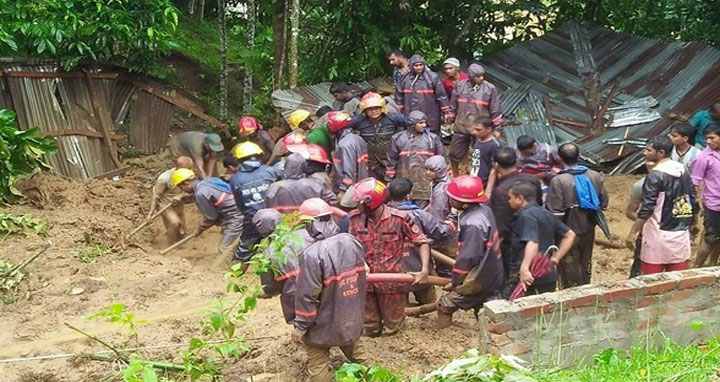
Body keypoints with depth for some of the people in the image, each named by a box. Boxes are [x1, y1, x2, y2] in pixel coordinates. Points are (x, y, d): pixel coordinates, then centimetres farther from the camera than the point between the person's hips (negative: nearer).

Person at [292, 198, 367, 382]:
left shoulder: (312, 254, -28)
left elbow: (307, 296, -23)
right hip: (352, 316, 7)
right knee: (356, 354, 28)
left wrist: (300, 326, -12)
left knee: (318, 364, 10)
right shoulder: (352, 241, -6)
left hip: (325, 323, -6)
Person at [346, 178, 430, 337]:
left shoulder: (399, 218, -15)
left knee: (391, 329, 14)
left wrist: (425, 270, -18)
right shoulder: (356, 219, -7)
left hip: (391, 281, -2)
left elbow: (422, 241, -8)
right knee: (370, 330, 16)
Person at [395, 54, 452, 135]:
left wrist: (447, 111, -7)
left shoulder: (432, 77, -7)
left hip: (430, 118, -4)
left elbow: (441, 95, -6)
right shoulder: (405, 78, 4)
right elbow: (399, 95, 15)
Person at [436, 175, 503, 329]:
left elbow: (467, 258, -25)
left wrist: (455, 282, -14)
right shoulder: (484, 210, -3)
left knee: (445, 304, -1)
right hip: (492, 274, 9)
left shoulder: (472, 225, -29)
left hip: (479, 281, -9)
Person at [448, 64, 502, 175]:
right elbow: (453, 105, 8)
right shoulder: (460, 86, -2)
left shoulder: (490, 88, -8)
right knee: (455, 153, 14)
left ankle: (481, 179, 23)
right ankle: (454, 174, 35)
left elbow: (495, 110, -2)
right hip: (461, 128, 2)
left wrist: (496, 128, -1)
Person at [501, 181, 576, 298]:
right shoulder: (546, 214, 16)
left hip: (528, 279, -9)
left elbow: (532, 243, -29)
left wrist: (524, 268, -40)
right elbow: (569, 234, 23)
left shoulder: (526, 216, -13)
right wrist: (557, 257, 15)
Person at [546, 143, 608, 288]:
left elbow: (555, 212, -22)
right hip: (588, 230, 5)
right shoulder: (595, 176, -6)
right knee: (585, 265, 24)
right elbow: (604, 203, 3)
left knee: (569, 269, 11)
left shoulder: (558, 181, -23)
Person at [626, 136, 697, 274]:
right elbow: (693, 201, 12)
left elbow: (646, 208, -19)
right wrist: (691, 224, 24)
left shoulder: (655, 176, -16)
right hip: (681, 233, 7)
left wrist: (633, 233, -14)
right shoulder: (683, 170, 6)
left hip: (659, 234, -7)